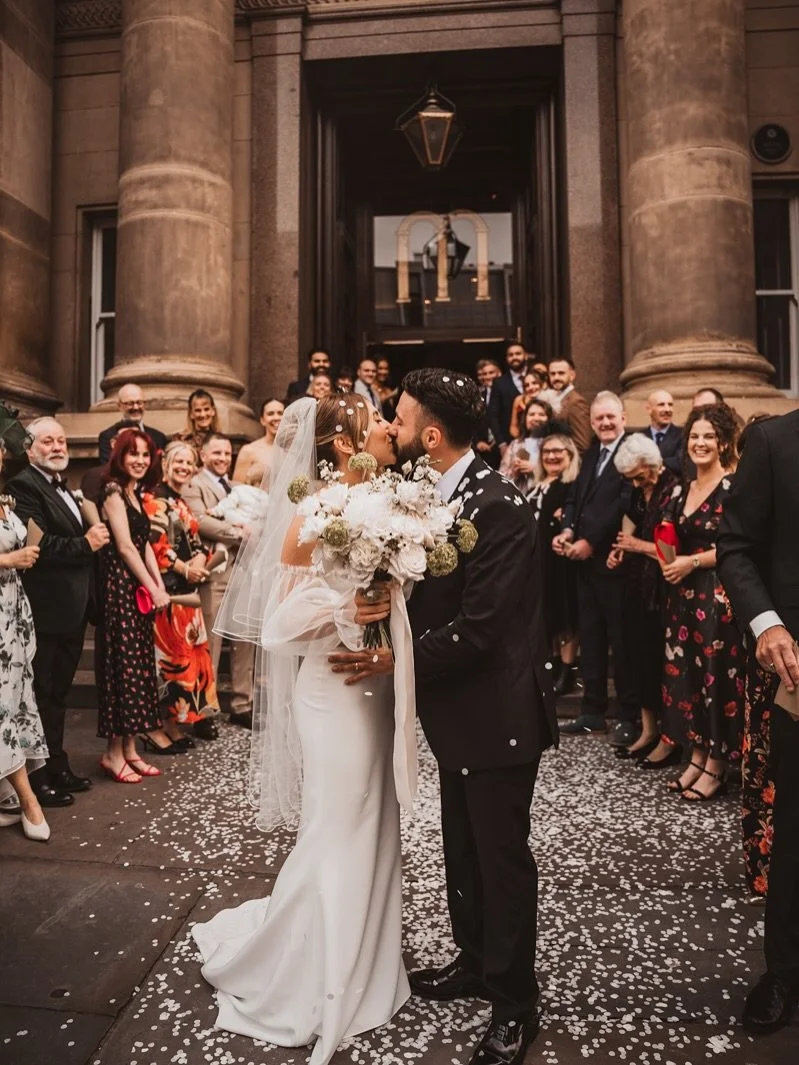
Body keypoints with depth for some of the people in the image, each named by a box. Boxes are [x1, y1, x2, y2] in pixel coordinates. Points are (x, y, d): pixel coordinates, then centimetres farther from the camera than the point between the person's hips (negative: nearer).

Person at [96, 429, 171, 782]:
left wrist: (159, 584, 2)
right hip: (119, 587, -9)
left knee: (138, 665, 9)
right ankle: (113, 753, 6)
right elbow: (125, 546, -14)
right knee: (122, 664, -5)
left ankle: (129, 749, 17)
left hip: (139, 590, 9)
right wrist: (153, 590, -12)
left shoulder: (135, 493, 16)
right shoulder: (113, 491, -9)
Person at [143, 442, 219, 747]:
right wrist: (184, 569, -14)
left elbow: (194, 541, 17)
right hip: (167, 587, -9)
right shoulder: (154, 499, -8)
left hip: (187, 588, 9)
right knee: (170, 652, -5)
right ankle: (163, 725, 4)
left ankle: (179, 716, 21)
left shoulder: (182, 503, 19)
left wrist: (199, 561, -4)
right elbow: (155, 545, -17)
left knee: (190, 649, 11)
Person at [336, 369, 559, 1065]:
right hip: (458, 710, 8)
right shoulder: (438, 494, 4)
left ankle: (514, 1006, 32)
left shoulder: (498, 506, -23)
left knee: (502, 857, 10)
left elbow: (478, 629, -26)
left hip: (497, 712, -8)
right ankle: (475, 962, 46)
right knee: (463, 849, 23)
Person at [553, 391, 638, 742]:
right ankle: (592, 710, 24)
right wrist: (567, 530, -5)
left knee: (622, 640, 1)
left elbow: (624, 504, -19)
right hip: (586, 560, 8)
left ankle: (630, 717, 13)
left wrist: (590, 540, -18)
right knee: (590, 638, 13)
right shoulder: (590, 455, 17)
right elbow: (575, 497, 13)